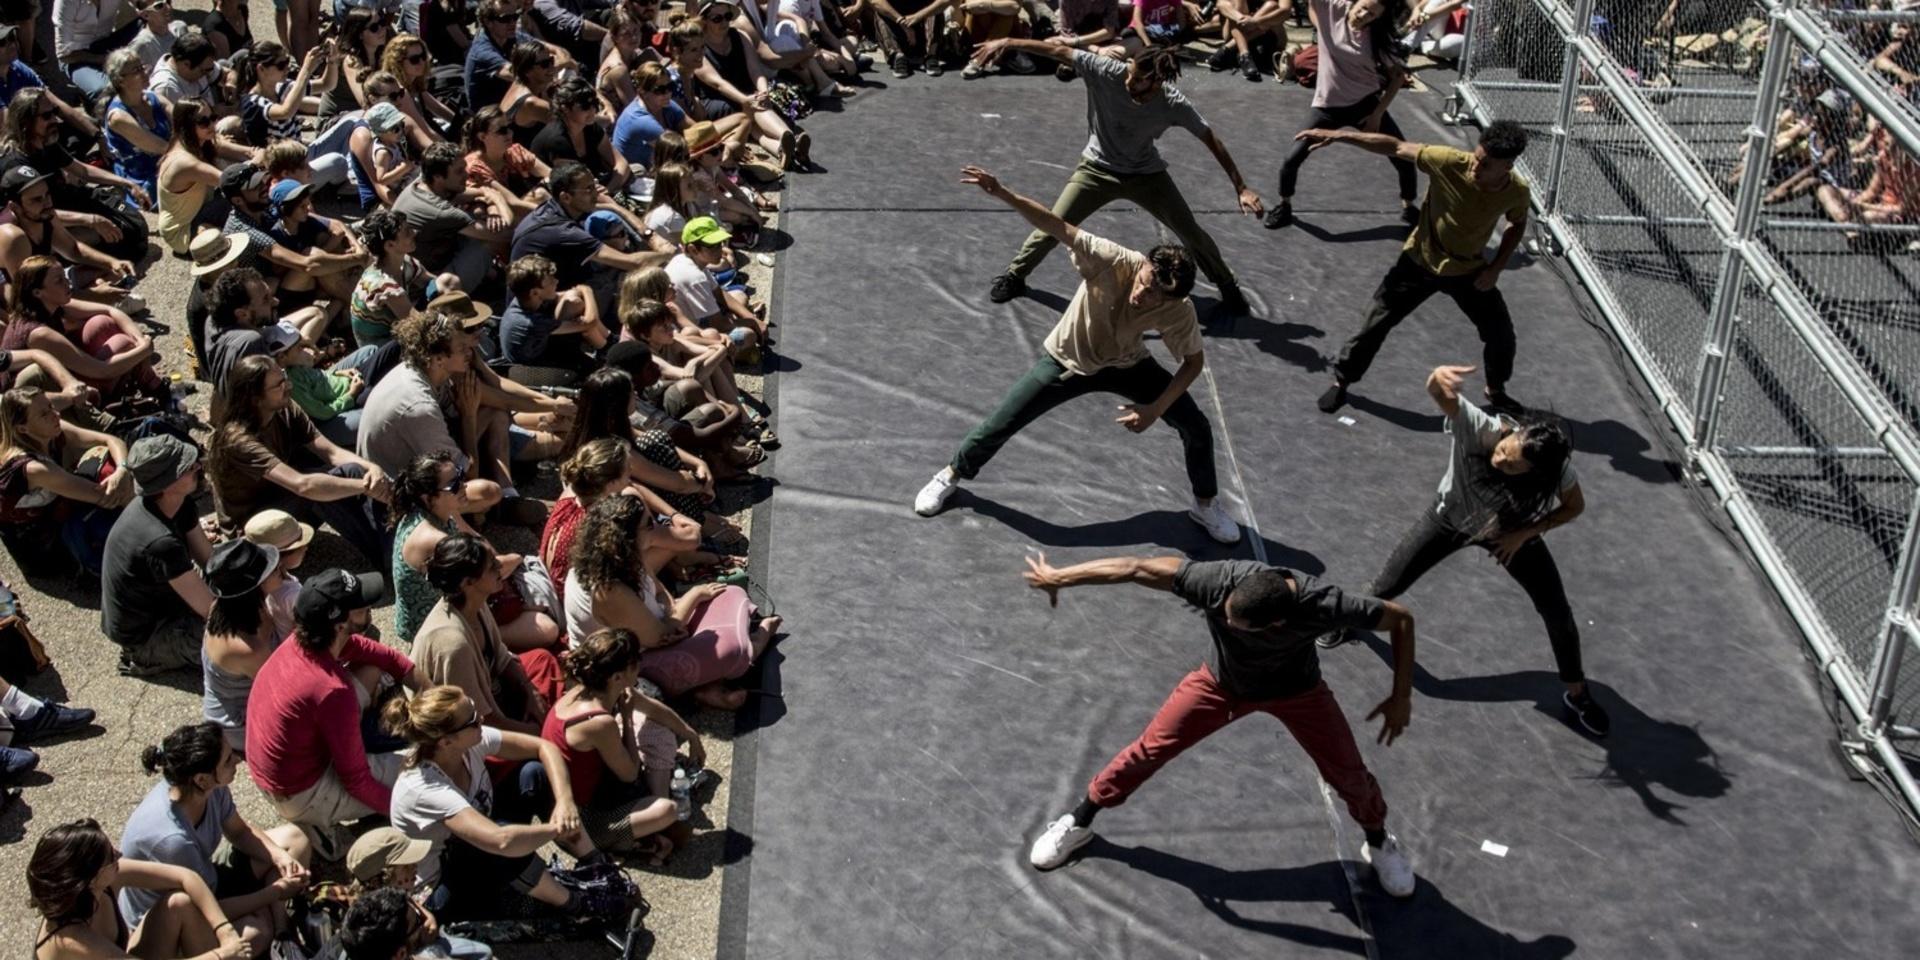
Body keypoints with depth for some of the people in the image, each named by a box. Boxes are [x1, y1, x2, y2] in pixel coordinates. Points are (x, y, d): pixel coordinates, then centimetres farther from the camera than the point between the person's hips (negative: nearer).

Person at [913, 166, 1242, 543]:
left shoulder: (1179, 313, -32)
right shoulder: (1112, 261, -39)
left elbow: (1194, 361, -15)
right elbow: (1059, 227, -38)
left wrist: (1155, 409, -25)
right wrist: (1001, 193, -50)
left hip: (1127, 364, 1)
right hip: (1067, 360, -1)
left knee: (1197, 427, -4)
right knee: (1000, 424, 0)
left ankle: (1206, 504, 25)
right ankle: (952, 474, 31)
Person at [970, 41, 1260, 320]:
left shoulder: (1174, 105, -29)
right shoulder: (1106, 72, -31)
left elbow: (1211, 140, -19)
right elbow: (1058, 51, -26)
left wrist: (1241, 187, -18)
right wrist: (1007, 43, -30)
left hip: (1146, 174, 0)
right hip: (1098, 168, 0)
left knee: (1191, 232, 0)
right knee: (1053, 226, -2)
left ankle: (1230, 290, 23)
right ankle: (1013, 276, 24)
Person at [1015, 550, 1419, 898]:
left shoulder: (1322, 605, -43)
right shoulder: (1218, 581, -43)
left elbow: (1401, 618, -26)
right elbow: (1136, 568, -32)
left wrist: (1401, 697, -20)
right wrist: (1058, 577, -23)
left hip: (1297, 691, 0)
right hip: (1223, 682, 0)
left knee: (1348, 774, 7)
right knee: (1150, 749, 3)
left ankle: (1379, 843, 41)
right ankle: (1078, 823, 27)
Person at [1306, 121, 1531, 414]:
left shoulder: (1518, 192, -23)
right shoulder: (1449, 162, -33)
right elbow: (1395, 147, -25)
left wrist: (1496, 268, -9)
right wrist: (1336, 135, -28)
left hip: (1469, 270, 2)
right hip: (1420, 262, -2)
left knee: (1501, 333, 8)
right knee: (1376, 322, 3)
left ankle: (1496, 391, 37)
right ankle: (1341, 382, 26)